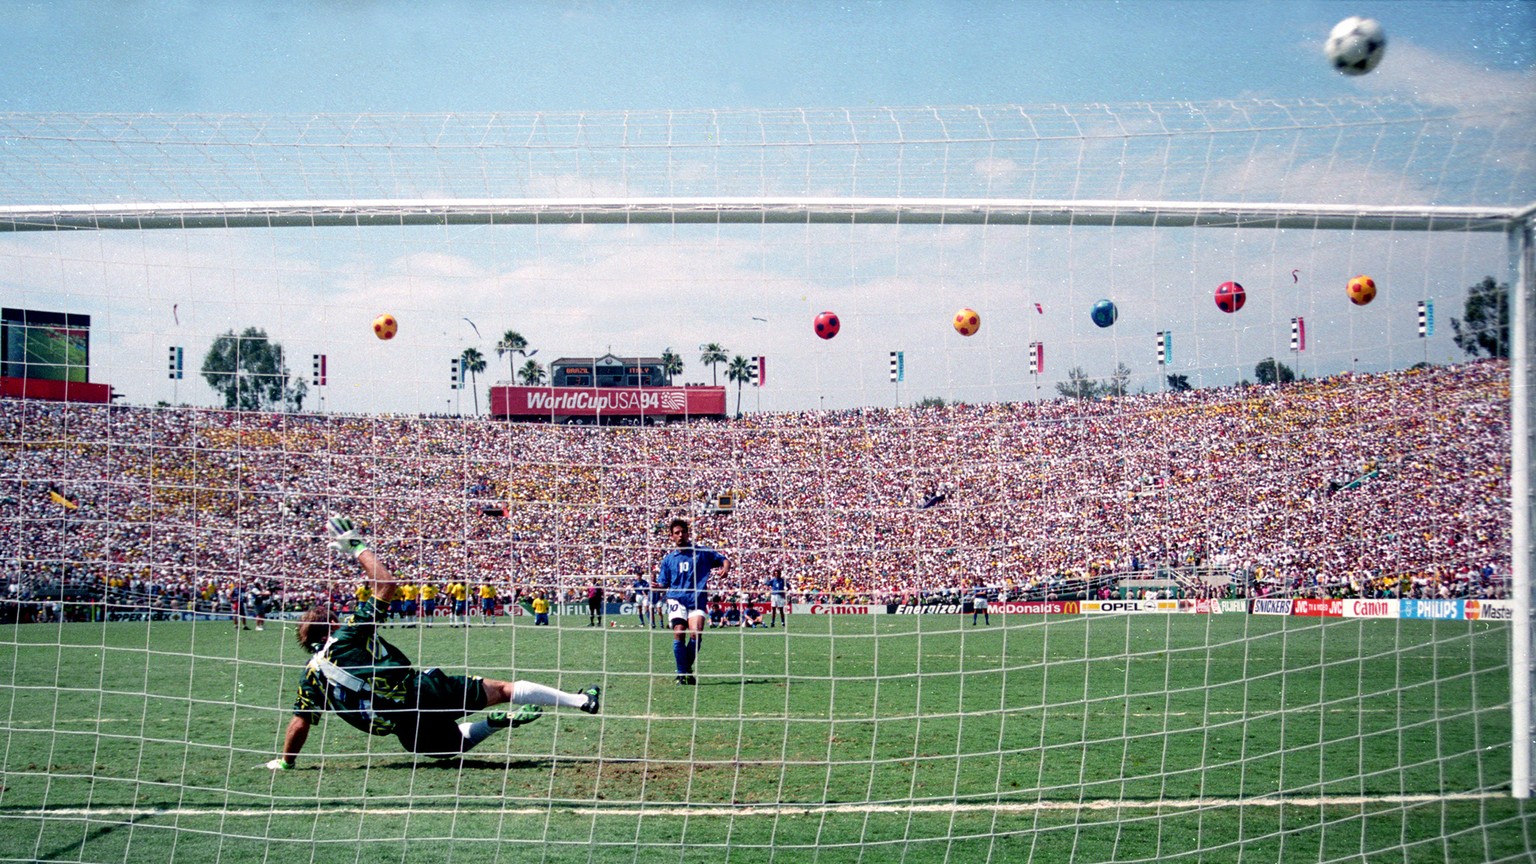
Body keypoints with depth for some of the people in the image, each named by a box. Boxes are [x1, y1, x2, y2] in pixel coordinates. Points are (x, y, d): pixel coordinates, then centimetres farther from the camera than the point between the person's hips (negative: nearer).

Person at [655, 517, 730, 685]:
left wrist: (725, 568, -9)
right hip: (677, 600, 1)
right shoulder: (668, 559, 15)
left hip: (697, 600, -1)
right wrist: (657, 585, -10)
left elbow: (724, 560, 14)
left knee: (696, 634, -19)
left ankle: (688, 669, 2)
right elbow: (664, 583, 14)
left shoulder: (702, 552, 10)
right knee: (679, 635, -14)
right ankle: (682, 673, -4)